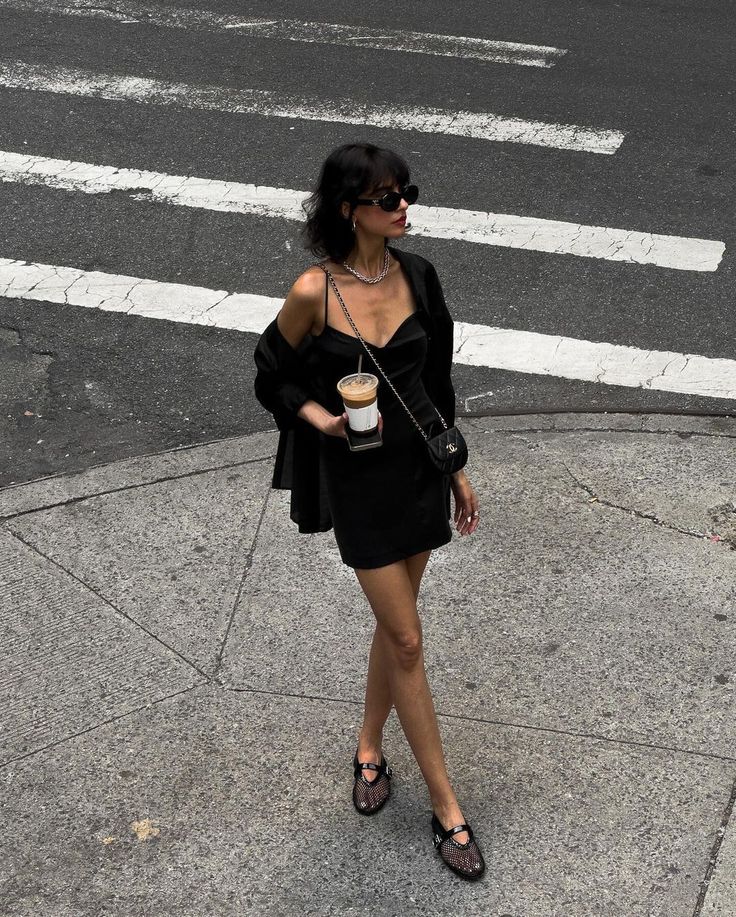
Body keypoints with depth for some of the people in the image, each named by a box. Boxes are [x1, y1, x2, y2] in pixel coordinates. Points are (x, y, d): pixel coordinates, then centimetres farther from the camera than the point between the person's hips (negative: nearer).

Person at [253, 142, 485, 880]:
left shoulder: (416, 277, -3)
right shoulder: (313, 292, -17)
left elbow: (435, 378, 7)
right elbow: (274, 376, -3)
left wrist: (456, 469, 11)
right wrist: (323, 419, -21)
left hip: (420, 465, 4)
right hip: (359, 479, -4)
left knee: (393, 625, 16)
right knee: (407, 641, 0)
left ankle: (369, 750, 40)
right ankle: (445, 807, 13)